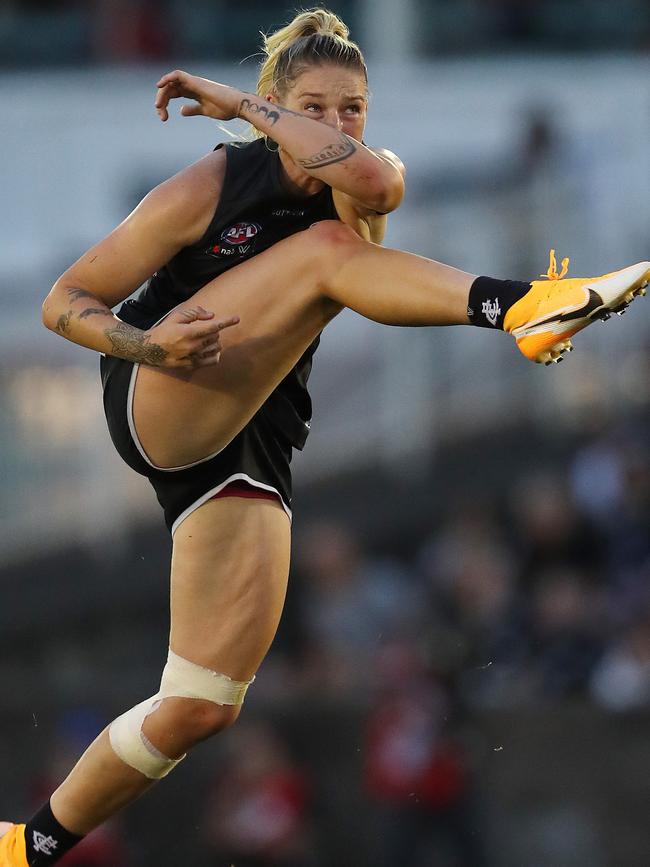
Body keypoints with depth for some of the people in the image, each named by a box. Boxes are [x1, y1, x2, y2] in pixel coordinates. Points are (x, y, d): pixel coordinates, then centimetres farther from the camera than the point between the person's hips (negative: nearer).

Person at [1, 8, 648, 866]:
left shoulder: (357, 202, 6)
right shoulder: (207, 190, -3)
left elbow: (370, 174, -23)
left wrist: (242, 106, -12)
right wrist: (150, 343, -21)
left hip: (249, 459, 5)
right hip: (157, 409, -5)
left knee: (203, 708, -5)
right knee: (325, 249, -22)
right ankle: (520, 309, -41)